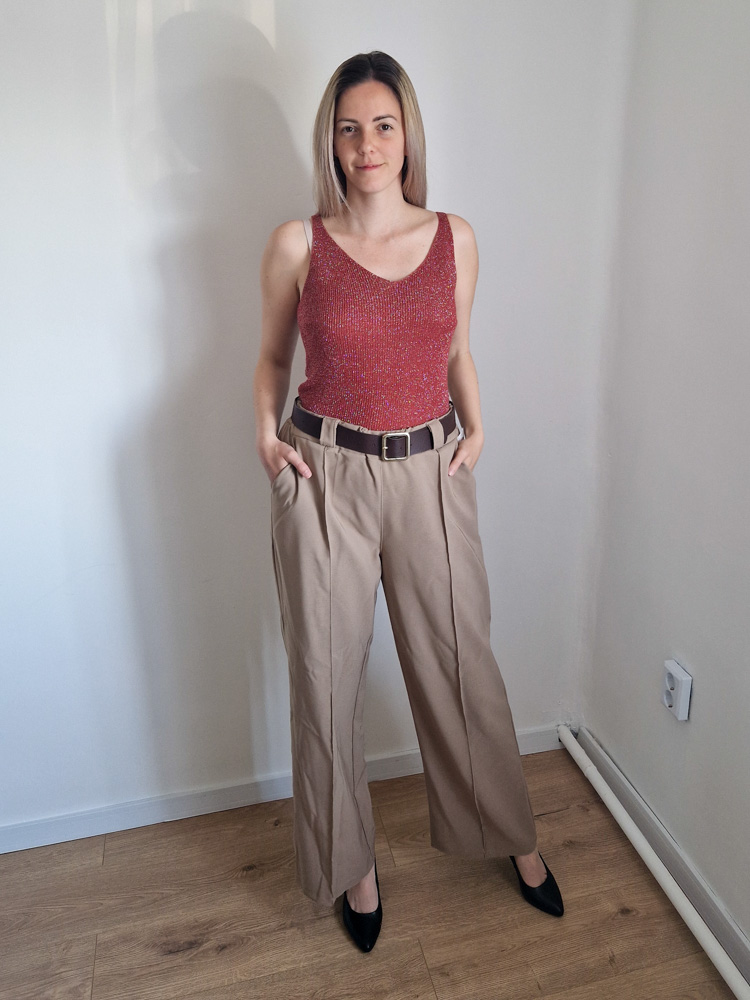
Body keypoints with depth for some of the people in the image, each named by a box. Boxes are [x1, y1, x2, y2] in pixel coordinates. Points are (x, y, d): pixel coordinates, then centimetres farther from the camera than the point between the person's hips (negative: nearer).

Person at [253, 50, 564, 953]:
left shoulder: (454, 238, 4)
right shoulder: (297, 244, -2)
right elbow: (273, 354, 10)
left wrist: (476, 428, 3)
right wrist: (266, 432, -4)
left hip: (431, 472, 2)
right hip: (324, 475, -1)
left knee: (460, 659, 13)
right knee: (328, 673, 8)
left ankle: (510, 835, 39)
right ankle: (350, 862, 34)